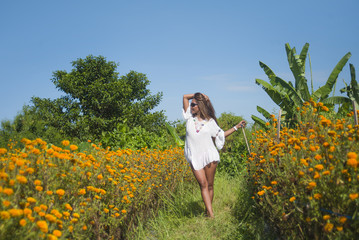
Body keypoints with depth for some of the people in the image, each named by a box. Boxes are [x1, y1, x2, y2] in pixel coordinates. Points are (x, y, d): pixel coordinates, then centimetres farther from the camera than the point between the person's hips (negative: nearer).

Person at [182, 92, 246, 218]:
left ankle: (208, 211, 17)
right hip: (195, 158, 0)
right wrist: (198, 95, 5)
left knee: (210, 185, 4)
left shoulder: (210, 121, 4)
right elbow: (185, 97, 9)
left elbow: (221, 134, 16)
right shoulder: (190, 117, 7)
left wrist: (236, 127, 12)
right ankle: (211, 215, -8)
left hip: (209, 156, 0)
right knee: (203, 184, -7)